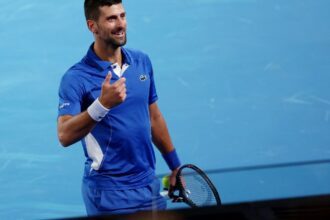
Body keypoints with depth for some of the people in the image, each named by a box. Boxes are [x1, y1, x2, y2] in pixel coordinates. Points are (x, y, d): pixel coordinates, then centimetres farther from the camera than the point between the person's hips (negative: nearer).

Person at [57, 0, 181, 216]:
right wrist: (102, 105, -36)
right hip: (109, 192, -5)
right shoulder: (76, 78, -12)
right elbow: (65, 136, -24)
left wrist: (175, 166, 19)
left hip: (149, 184, 5)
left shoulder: (142, 61, 6)